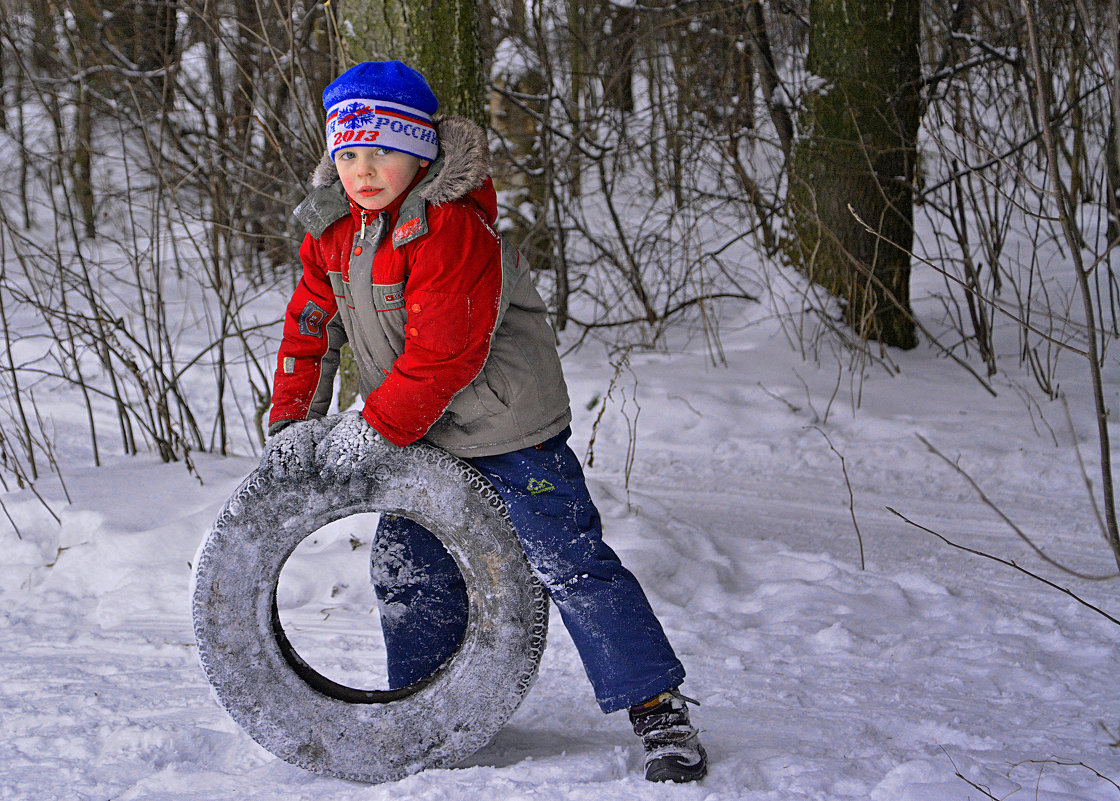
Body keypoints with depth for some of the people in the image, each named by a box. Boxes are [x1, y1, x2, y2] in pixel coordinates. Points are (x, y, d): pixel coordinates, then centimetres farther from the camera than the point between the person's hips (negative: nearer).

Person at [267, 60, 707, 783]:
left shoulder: (452, 229, -26)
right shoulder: (333, 232, 1)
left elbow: (442, 357, -29)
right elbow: (312, 325, 11)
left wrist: (375, 432, -22)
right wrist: (293, 417, 3)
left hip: (509, 430, -8)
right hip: (419, 436, 8)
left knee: (571, 566, -9)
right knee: (409, 574, 13)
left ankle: (659, 709, -2)